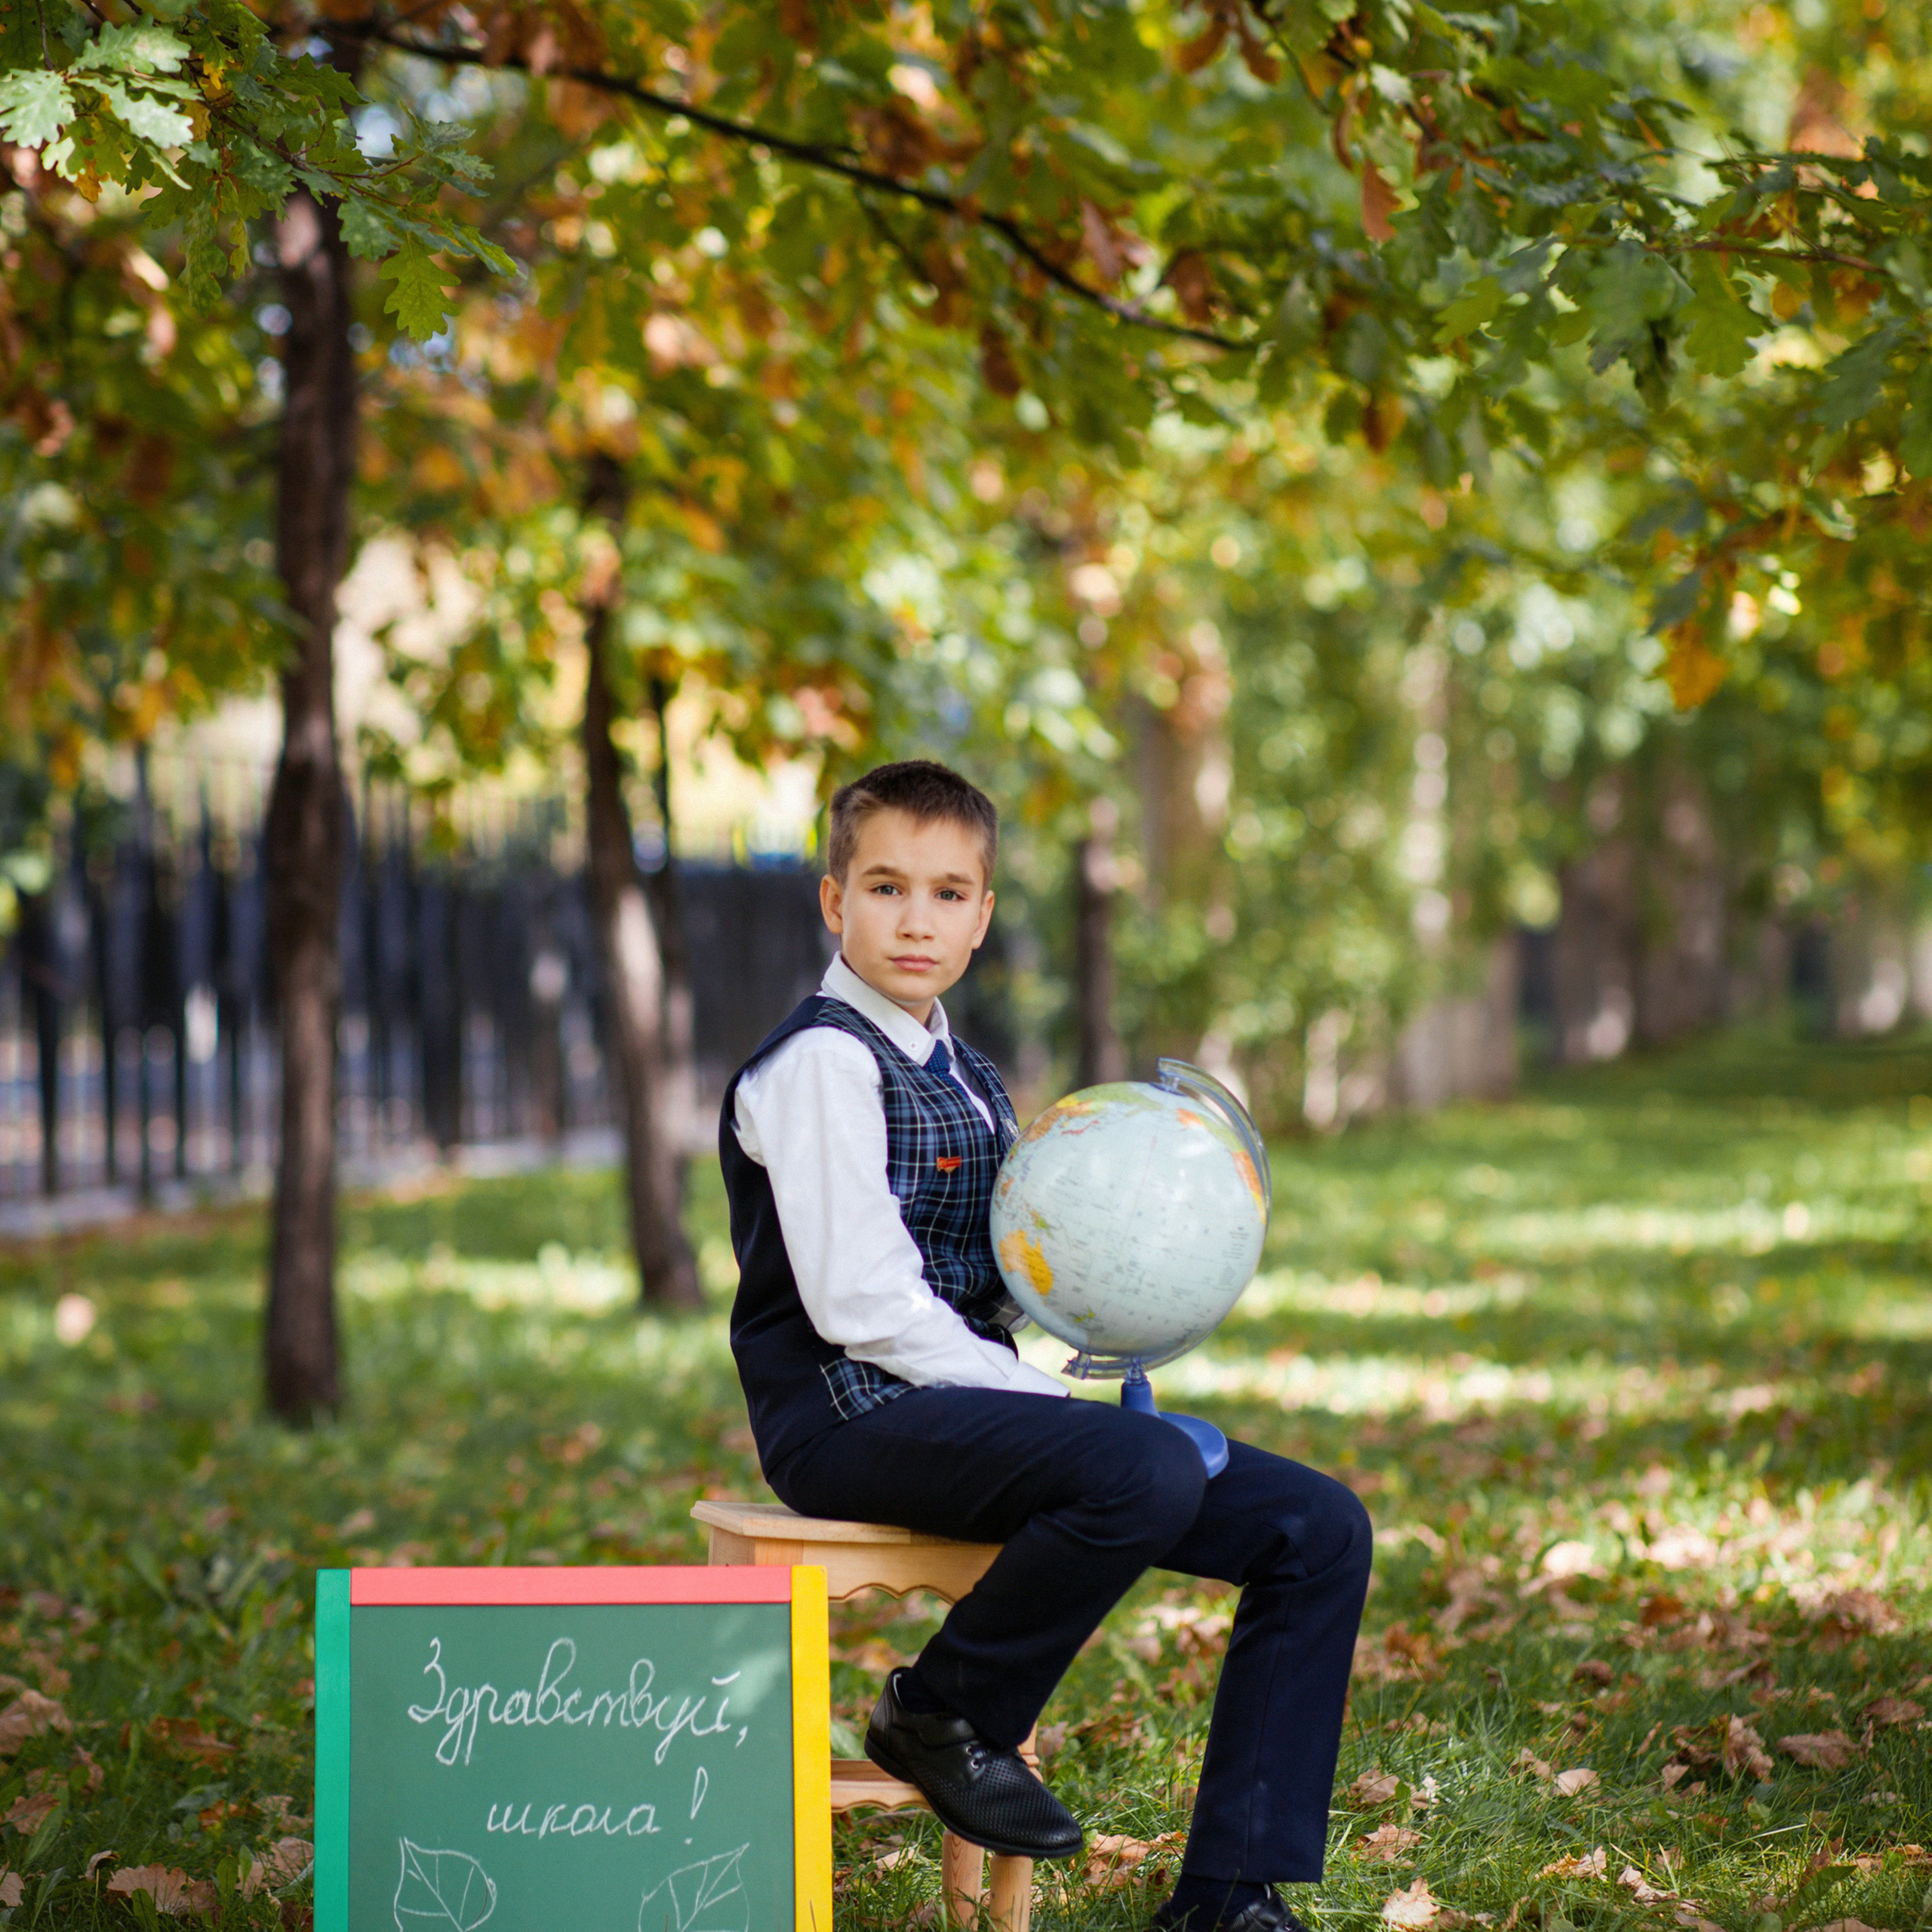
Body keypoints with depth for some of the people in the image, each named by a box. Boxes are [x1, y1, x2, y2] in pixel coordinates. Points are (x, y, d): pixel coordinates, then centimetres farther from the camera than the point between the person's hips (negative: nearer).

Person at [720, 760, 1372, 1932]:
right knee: (1147, 1472, -36)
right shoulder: (821, 1064, -9)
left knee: (1319, 1529, -3)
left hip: (970, 1397, 9)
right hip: (854, 1417, -9)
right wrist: (1043, 1400, -18)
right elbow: (864, 1305, -17)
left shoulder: (967, 1079, 19)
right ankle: (944, 1714, -10)